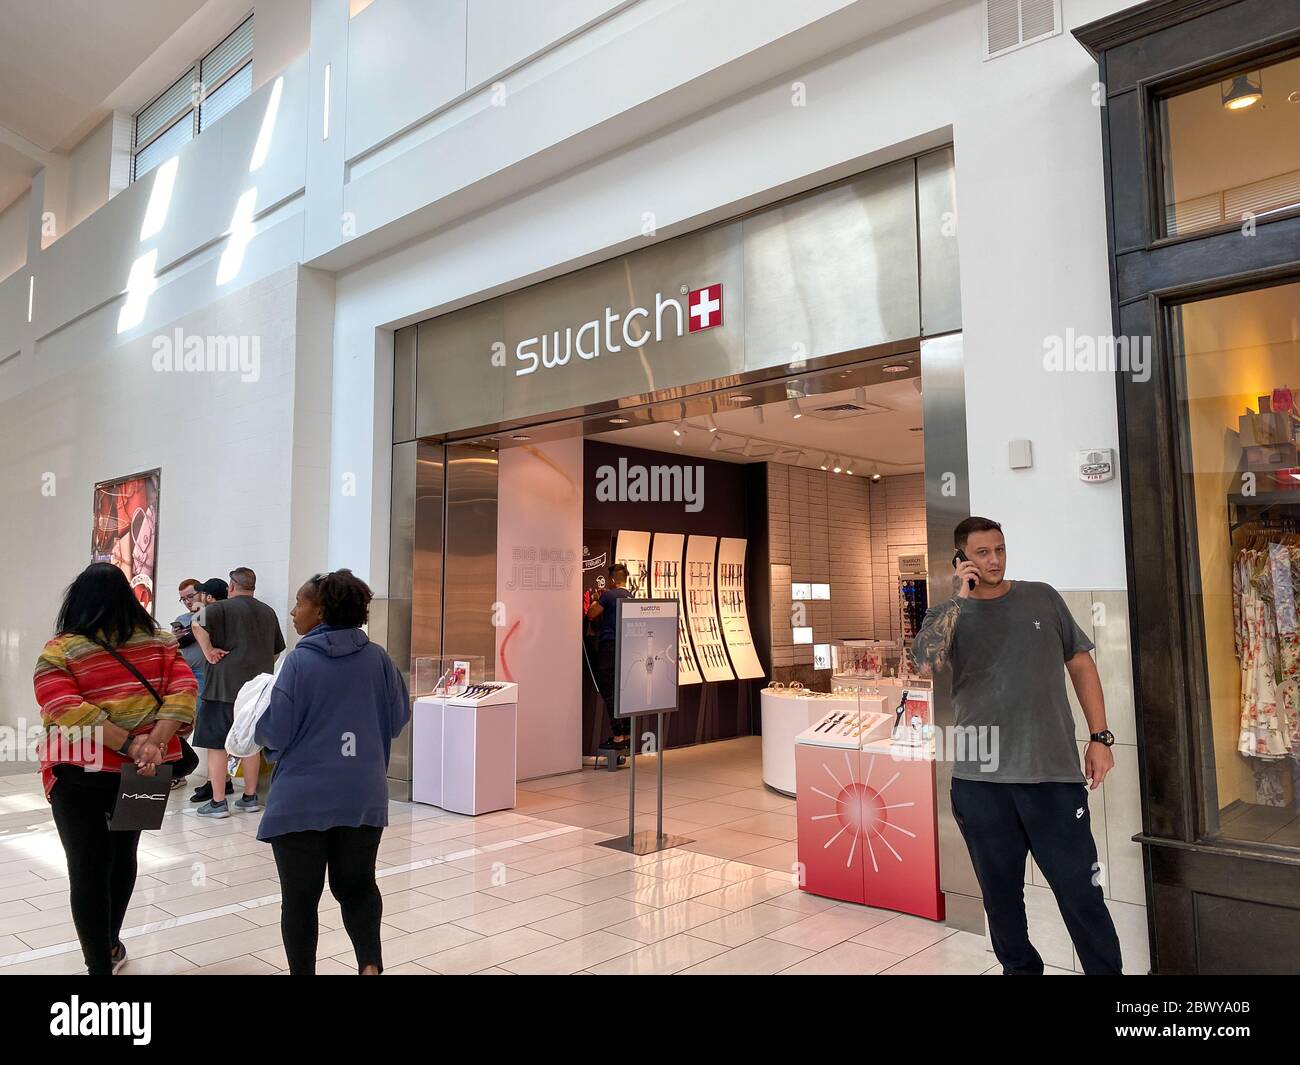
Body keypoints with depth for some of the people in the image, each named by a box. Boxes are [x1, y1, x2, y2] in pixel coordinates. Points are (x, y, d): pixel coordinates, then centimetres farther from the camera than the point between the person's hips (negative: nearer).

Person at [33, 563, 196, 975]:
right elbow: (183, 692, -12)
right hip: (141, 772, 4)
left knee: (87, 868, 6)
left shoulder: (58, 652, -7)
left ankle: (100, 965, 10)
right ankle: (110, 945, 40)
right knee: (122, 854, 23)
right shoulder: (159, 643, 1)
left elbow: (67, 710, -21)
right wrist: (154, 743, -20)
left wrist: (129, 746, -24)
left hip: (81, 773, -4)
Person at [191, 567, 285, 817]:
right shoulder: (268, 612, 13)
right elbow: (277, 651, 19)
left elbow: (198, 624, -24)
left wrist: (208, 650, -14)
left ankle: (218, 802, 3)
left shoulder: (223, 608, -5)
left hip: (225, 686, -5)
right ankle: (250, 798, 19)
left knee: (217, 744, 2)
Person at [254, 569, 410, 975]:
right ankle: (370, 963, 4)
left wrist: (254, 725, 11)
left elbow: (275, 731, -11)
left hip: (302, 799, -3)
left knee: (300, 897, 13)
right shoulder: (377, 657, -2)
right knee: (357, 884, 19)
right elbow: (398, 717, 6)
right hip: (362, 796, 4)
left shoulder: (300, 660, -13)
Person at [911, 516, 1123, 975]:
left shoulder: (1042, 598, 8)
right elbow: (926, 662, -17)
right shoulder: (946, 615, 4)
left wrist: (1100, 738, 5)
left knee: (1082, 893, 1)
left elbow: (1081, 665, 12)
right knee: (1001, 894, 14)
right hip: (980, 780, 1)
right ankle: (1020, 968, 33)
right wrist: (961, 597, -15)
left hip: (1053, 773, 0)